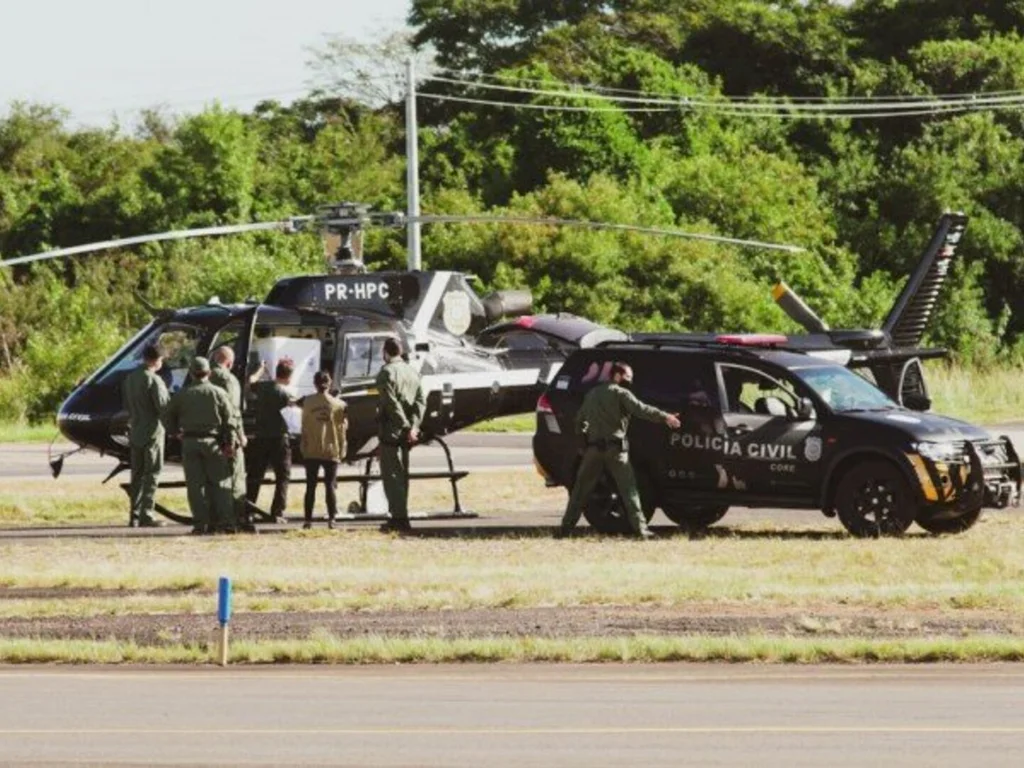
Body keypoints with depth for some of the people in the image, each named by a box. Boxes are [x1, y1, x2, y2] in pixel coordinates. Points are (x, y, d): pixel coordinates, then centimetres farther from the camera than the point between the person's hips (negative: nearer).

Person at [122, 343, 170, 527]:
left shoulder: (130, 378, 10)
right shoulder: (153, 380, -15)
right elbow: (163, 406, -18)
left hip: (135, 432, 7)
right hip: (152, 431, -7)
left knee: (137, 474, 13)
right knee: (151, 474, -4)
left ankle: (134, 514, 14)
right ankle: (146, 515, -8)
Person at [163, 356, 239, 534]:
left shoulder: (182, 394, 3)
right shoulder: (217, 393, -1)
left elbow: (168, 418, 8)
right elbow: (229, 420, -3)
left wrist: (176, 432, 23)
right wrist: (230, 443, 0)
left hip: (190, 442, 1)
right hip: (212, 441, -1)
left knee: (195, 484, 2)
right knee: (219, 482, 4)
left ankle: (201, 523, -3)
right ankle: (225, 521, -2)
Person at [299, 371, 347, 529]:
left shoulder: (308, 402, -3)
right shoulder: (337, 404, -3)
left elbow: (304, 426, 0)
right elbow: (341, 427, 0)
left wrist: (303, 447, 9)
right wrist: (342, 450, 8)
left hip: (312, 450, 0)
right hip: (331, 450, 0)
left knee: (311, 486, 5)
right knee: (330, 485, 5)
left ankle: (308, 519, 2)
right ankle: (332, 518, -4)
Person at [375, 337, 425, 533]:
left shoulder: (386, 373, -11)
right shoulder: (412, 372, 12)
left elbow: (392, 404, -19)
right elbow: (421, 401, 6)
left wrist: (407, 427, -16)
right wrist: (413, 426, -2)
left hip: (391, 430, -7)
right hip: (405, 433, 7)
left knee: (391, 474, -6)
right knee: (401, 474, 14)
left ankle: (399, 517, -11)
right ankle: (401, 516, 17)